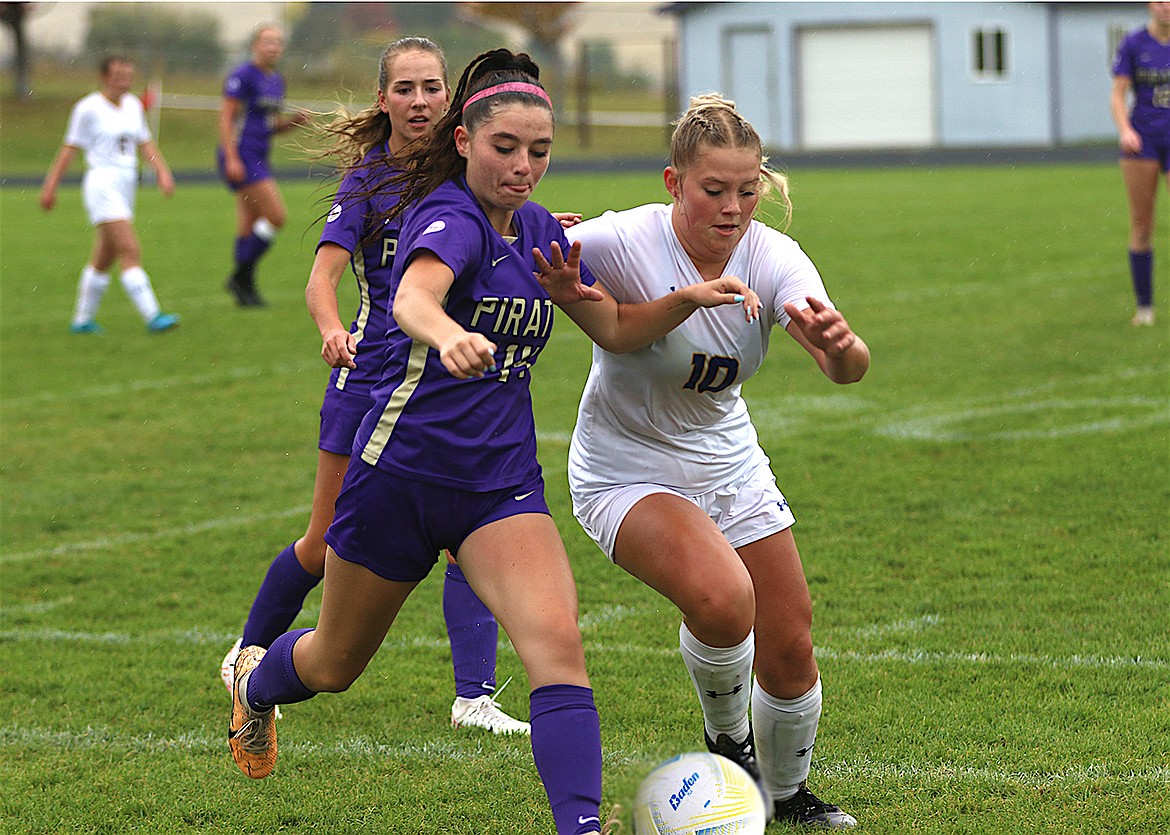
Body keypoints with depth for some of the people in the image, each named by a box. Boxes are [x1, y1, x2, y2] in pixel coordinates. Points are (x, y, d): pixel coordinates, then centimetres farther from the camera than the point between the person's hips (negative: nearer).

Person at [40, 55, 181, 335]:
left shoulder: (133, 105, 12)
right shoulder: (88, 108, -7)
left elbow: (145, 143, 18)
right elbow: (70, 148, -2)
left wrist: (162, 171, 3)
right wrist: (50, 186, -2)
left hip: (126, 185, 7)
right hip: (101, 182, -7)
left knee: (104, 258, 12)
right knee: (130, 250, -17)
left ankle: (82, 320, 23)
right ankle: (153, 317, -22)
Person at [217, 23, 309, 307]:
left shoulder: (277, 81, 16)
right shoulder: (243, 76, -10)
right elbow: (225, 118, -14)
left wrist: (294, 120, 5)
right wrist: (232, 158, -20)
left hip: (258, 159, 9)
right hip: (241, 157, -9)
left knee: (248, 229, 10)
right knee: (277, 216, -14)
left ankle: (243, 286, 15)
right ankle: (242, 276, -6)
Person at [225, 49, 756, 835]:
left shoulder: (539, 231, 6)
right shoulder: (450, 217, -17)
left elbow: (617, 330, 14)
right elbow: (412, 297, -40)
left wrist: (688, 298, -5)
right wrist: (448, 335, -62)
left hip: (502, 481, 5)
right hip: (403, 468, -5)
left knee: (557, 641, -23)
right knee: (335, 666, 18)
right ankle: (256, 677, 53)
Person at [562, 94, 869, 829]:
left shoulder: (773, 258, -16)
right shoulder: (622, 244, -25)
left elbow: (849, 367, -29)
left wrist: (838, 344, -53)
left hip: (729, 464, 5)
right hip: (627, 471, -4)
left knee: (791, 651, 6)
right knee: (722, 596, -31)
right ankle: (726, 739, 0)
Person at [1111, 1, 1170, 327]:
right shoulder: (1133, 44, 0)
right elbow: (1117, 96, -4)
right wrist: (1125, 130, -21)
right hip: (1142, 139, -1)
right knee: (1141, 227, 1)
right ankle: (1144, 306, 11)